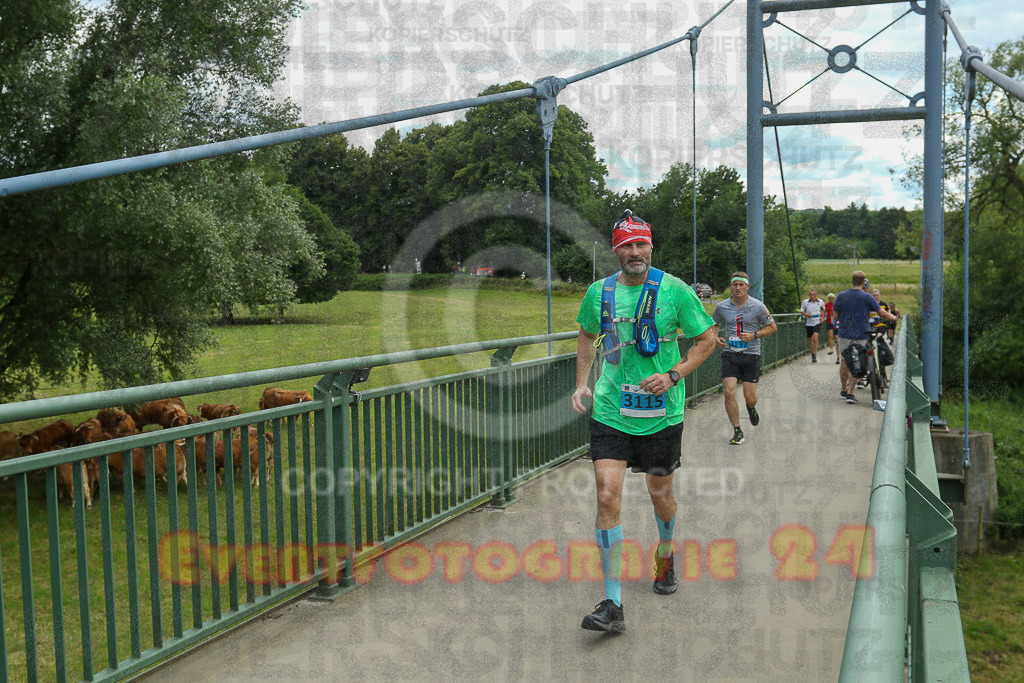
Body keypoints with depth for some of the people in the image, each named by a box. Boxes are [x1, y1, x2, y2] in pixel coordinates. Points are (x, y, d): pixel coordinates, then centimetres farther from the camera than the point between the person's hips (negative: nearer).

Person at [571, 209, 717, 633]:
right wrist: (582, 384, 7)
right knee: (607, 498, -10)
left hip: (661, 411, -1)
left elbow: (707, 338, 1)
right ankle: (613, 605, -5)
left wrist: (673, 376, -13)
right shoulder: (598, 293, 2)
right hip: (609, 411, 1)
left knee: (660, 493, 14)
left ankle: (665, 557, 47)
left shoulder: (674, 290, -6)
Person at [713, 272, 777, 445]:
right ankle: (737, 431, 2)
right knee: (729, 392, -12)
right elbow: (715, 325, 19)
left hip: (751, 354, -1)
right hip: (730, 354, 1)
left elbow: (772, 327, 4)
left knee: (750, 397, 0)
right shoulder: (722, 307, 2)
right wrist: (716, 338, -3)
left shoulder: (758, 306, -4)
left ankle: (751, 408, 39)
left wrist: (754, 335, -12)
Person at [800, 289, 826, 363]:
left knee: (815, 338, -19)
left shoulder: (820, 302, -1)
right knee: (810, 339, 10)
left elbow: (823, 309, 20)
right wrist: (806, 314, -15)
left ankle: (814, 356, -17)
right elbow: (801, 311, 5)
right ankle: (812, 353, 30)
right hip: (809, 323, 2)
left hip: (817, 323, -2)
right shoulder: (805, 302, -4)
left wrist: (821, 316, 5)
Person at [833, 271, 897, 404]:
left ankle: (843, 391, 26)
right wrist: (893, 317, 18)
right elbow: (882, 313, -1)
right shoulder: (867, 297, -7)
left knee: (844, 362, 15)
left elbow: (836, 315, 5)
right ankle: (850, 393, -2)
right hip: (861, 335, -2)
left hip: (844, 334, 2)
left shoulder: (841, 296, -1)